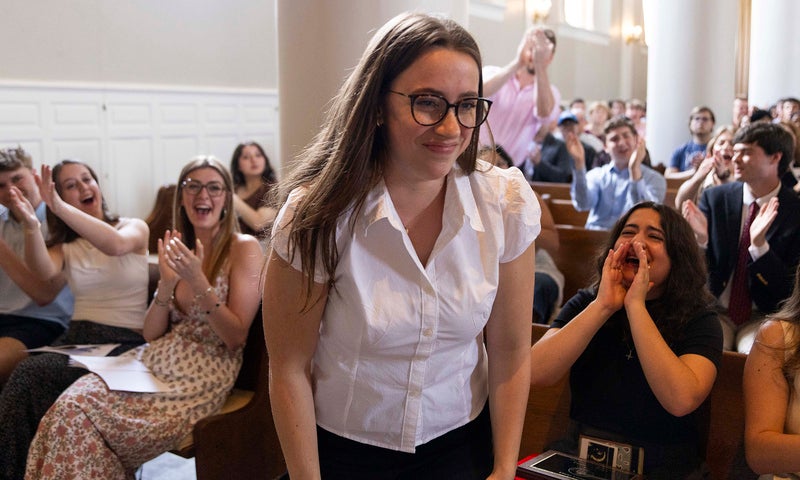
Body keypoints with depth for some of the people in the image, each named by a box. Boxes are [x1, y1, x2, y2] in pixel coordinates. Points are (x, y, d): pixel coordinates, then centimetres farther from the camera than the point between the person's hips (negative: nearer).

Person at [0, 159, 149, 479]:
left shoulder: (134, 227, 6)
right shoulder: (64, 246, 15)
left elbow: (115, 245, -20)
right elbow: (45, 277, -9)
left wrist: (59, 207, -24)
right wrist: (31, 227, -24)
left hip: (127, 342, -4)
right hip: (77, 337, 4)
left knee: (31, 375, -28)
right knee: (27, 373, -29)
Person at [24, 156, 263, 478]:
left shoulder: (244, 248, -5)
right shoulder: (179, 250, 14)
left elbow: (236, 336, -10)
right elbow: (151, 334, 9)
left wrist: (198, 282, -20)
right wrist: (167, 283, -7)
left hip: (205, 374, -6)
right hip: (159, 360, 6)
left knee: (80, 415, -20)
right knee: (71, 405, -20)